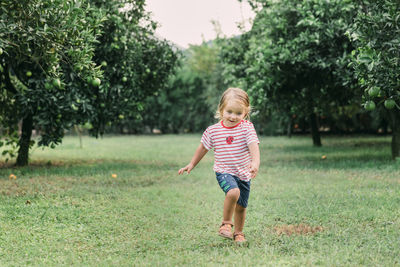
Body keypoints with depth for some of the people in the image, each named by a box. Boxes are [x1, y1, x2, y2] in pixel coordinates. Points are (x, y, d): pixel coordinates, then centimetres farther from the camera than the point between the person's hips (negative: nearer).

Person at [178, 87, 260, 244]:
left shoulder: (247, 127, -8)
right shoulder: (213, 131, -4)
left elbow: (253, 145, -21)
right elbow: (203, 148, 12)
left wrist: (255, 162, -38)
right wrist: (192, 164, 17)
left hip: (244, 173, 2)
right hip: (224, 171, -2)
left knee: (241, 206, 10)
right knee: (233, 192, -30)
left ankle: (238, 233, 34)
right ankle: (226, 223, -10)